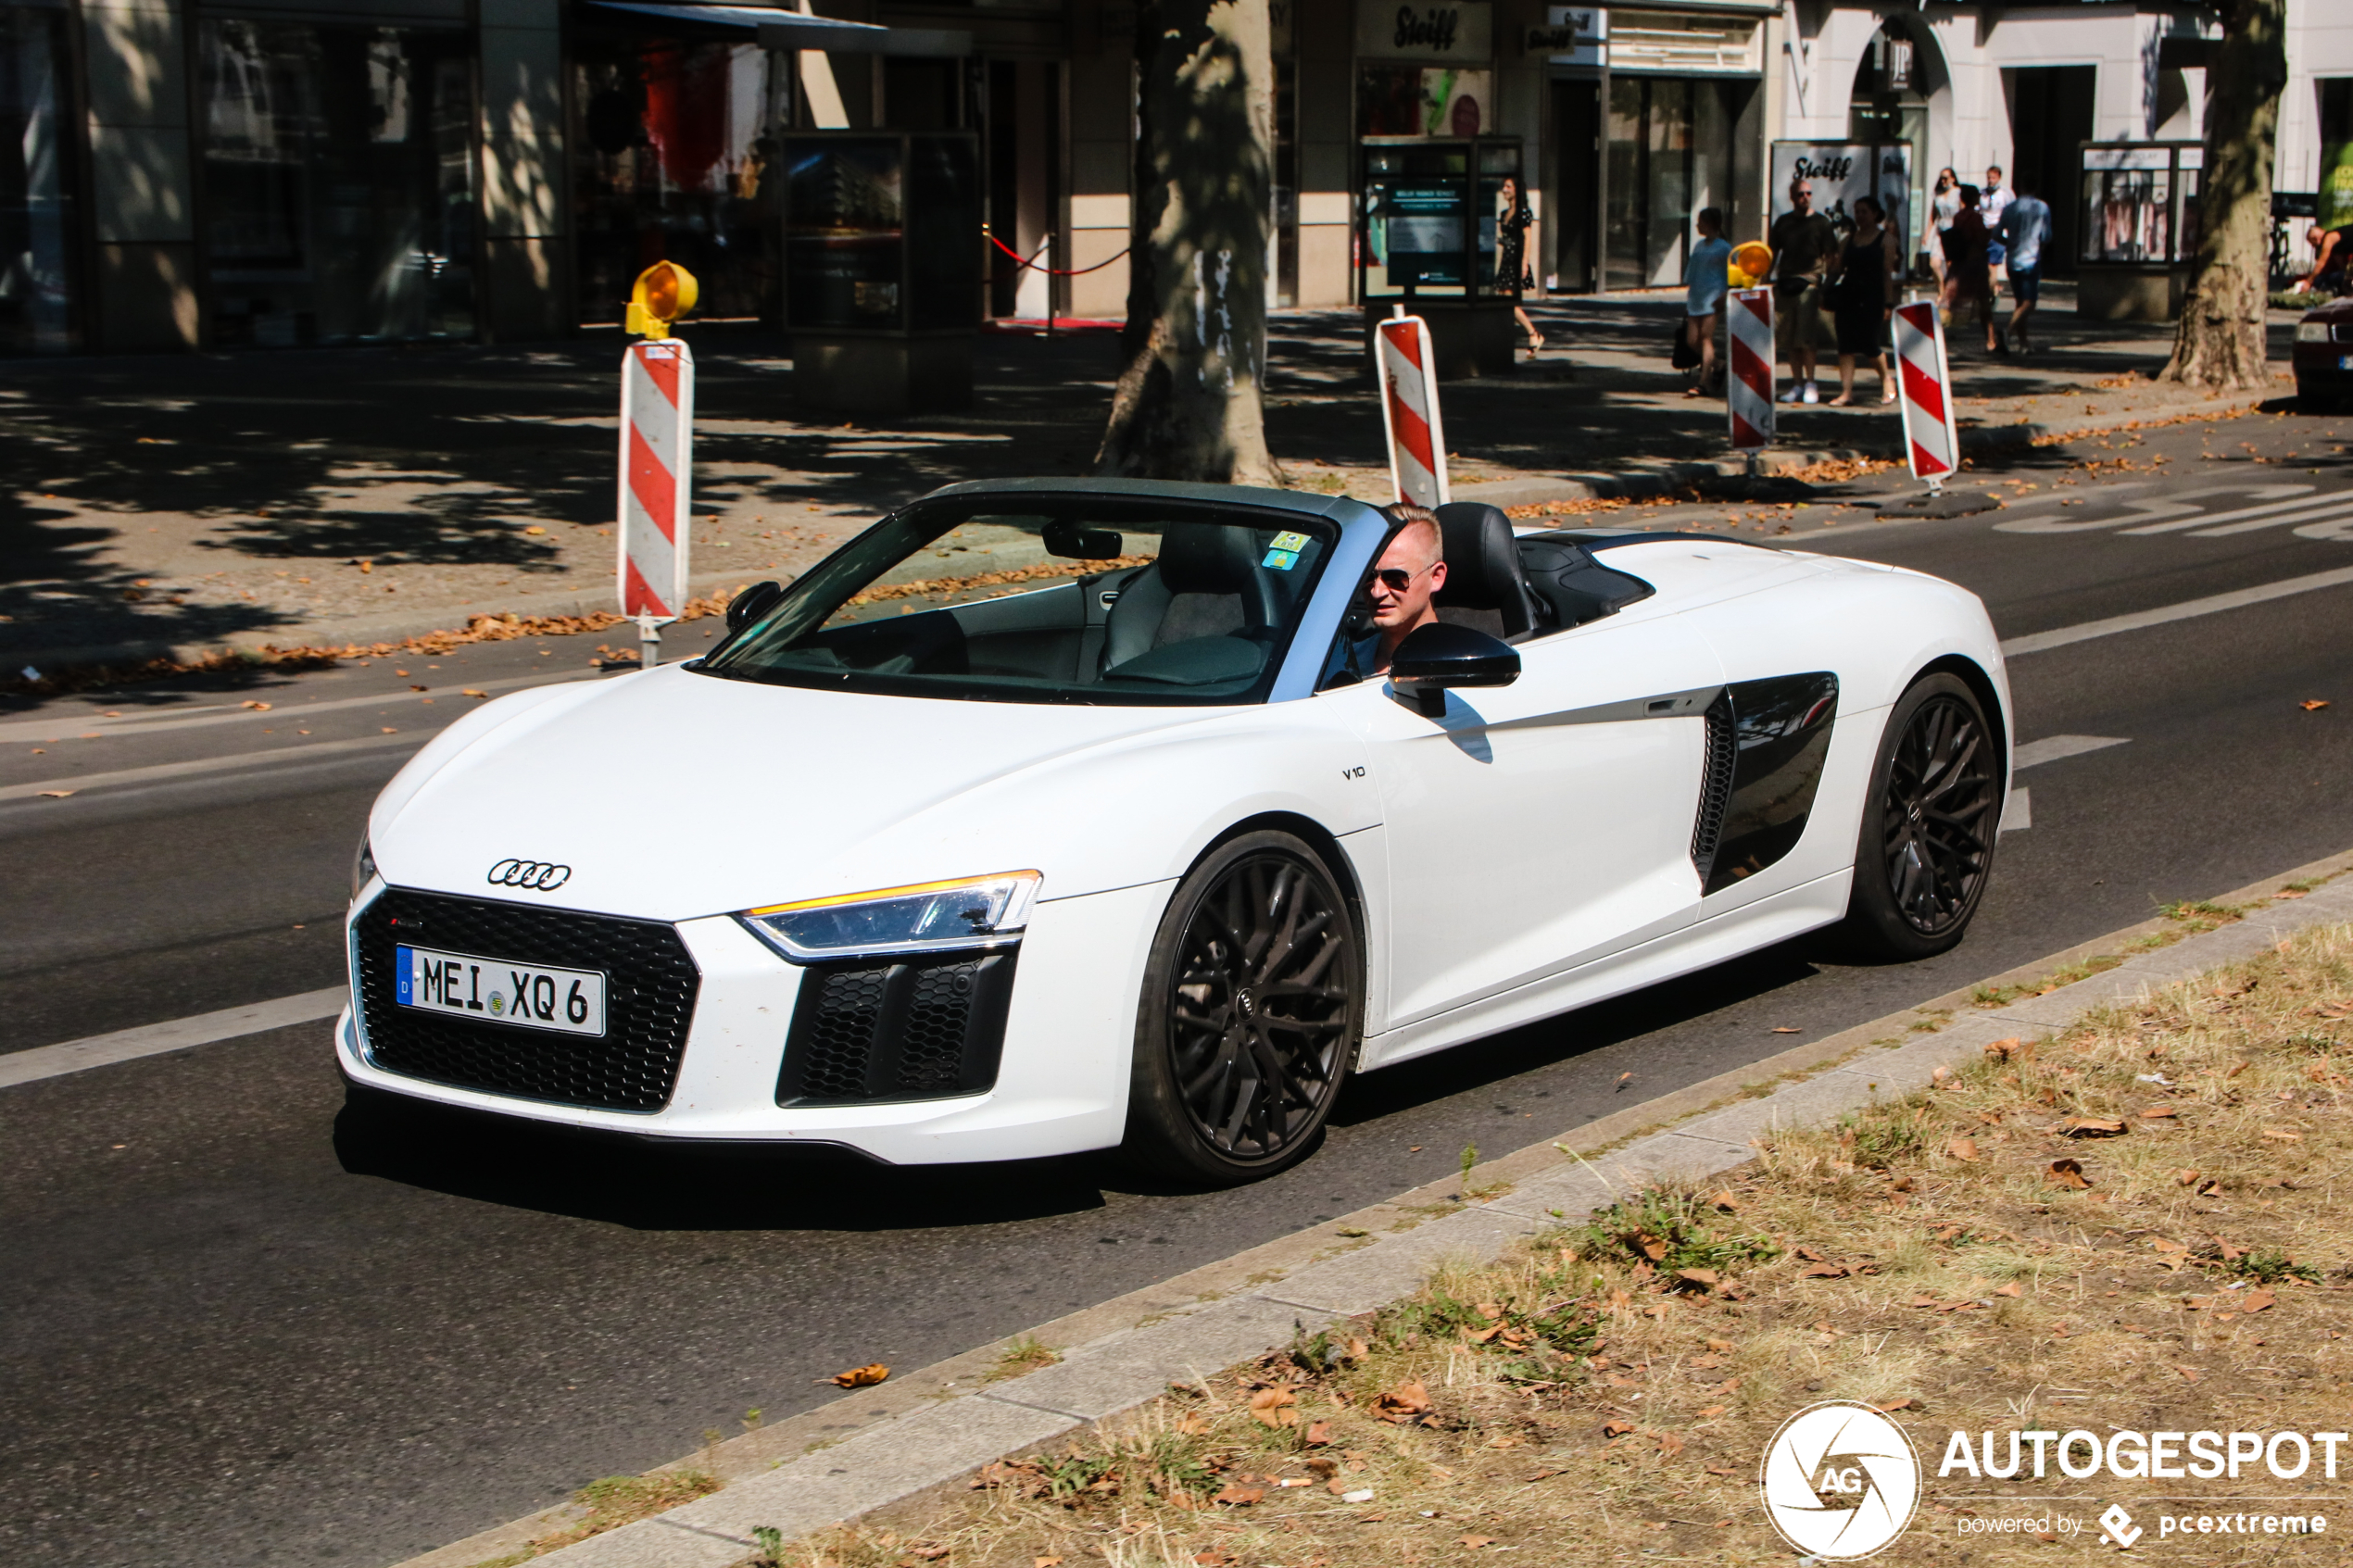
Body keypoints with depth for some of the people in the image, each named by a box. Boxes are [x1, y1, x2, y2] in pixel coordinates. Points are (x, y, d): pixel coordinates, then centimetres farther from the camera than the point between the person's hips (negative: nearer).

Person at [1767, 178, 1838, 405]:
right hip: (1784, 284, 4)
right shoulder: (1782, 222, 14)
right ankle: (1797, 384, 12)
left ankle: (1810, 384, -2)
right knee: (1789, 340, 4)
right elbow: (1774, 253, 20)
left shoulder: (1820, 222, 4)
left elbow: (1829, 257, 3)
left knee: (1805, 338, -10)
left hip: (1809, 283, -4)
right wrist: (1766, 280, 12)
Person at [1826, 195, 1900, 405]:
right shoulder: (1850, 239, 12)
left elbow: (1888, 272, -4)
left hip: (1872, 297, -4)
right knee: (1846, 343, -2)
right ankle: (1846, 391, -1)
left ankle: (1886, 380, 19)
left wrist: (1889, 303, -10)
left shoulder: (1885, 239, 0)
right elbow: (1839, 268, 13)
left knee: (1871, 342, -6)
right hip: (1848, 295, 4)